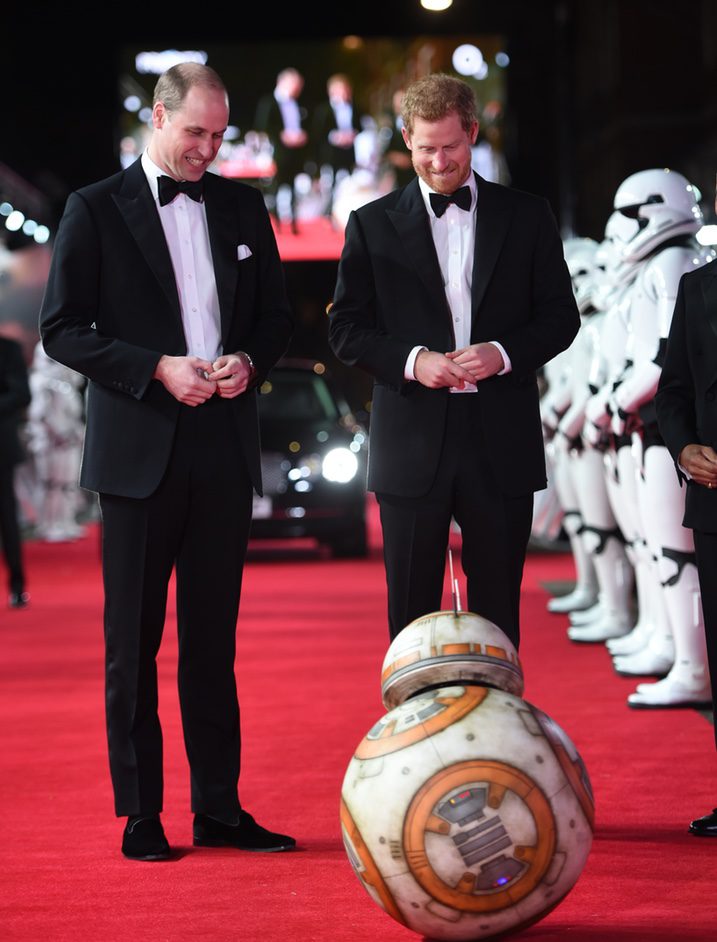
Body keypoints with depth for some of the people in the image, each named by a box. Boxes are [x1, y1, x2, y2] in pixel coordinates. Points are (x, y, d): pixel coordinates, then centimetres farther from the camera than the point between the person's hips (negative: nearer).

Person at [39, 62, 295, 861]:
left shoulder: (241, 207, 11)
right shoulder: (95, 210, -1)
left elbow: (275, 313, 17)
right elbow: (61, 329, -5)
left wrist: (248, 360, -5)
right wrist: (157, 369, -15)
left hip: (223, 450, 4)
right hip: (139, 453, -4)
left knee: (213, 639, 9)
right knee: (133, 643, 1)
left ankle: (219, 809, 14)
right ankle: (140, 815, 7)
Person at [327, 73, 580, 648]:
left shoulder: (527, 217, 7)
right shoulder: (373, 224, 6)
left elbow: (560, 315, 7)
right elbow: (347, 328, 4)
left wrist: (503, 354, -12)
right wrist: (411, 361, -13)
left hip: (501, 443, 0)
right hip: (412, 444, 0)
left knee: (498, 611, 6)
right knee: (411, 613, 5)